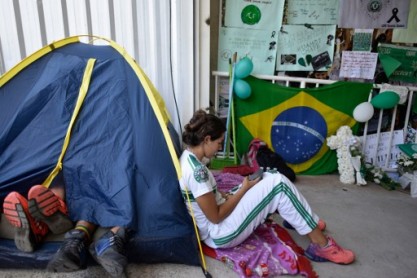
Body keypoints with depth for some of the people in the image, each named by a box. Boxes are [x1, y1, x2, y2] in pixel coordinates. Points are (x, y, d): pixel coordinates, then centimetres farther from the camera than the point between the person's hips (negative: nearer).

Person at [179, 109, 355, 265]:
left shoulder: (187, 157, 2)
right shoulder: (196, 170, -28)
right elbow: (215, 217, -22)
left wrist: (226, 195, 3)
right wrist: (243, 189, -13)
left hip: (214, 229, 10)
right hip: (219, 235, -10)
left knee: (269, 177, 10)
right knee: (278, 183, -16)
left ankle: (305, 220, 26)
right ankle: (321, 246, -5)